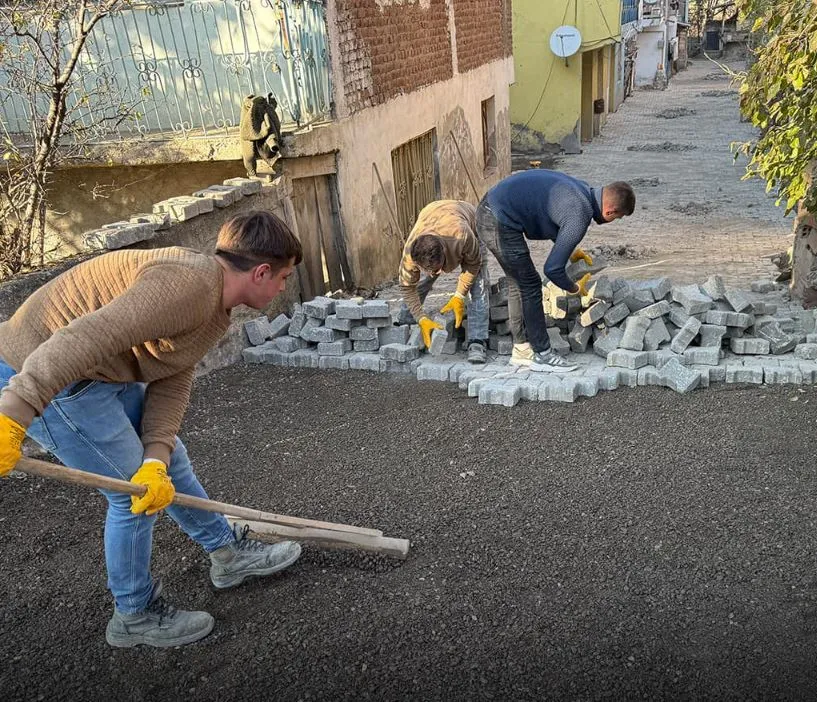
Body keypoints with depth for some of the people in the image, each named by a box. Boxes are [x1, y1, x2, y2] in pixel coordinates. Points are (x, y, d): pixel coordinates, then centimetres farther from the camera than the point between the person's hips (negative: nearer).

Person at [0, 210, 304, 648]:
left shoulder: (215, 305, 5)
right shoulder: (188, 283, -28)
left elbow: (171, 386, 2)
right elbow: (82, 340, -36)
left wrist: (155, 459, -10)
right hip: (40, 375, -10)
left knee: (168, 462, 19)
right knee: (133, 497, -1)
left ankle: (229, 553, 38)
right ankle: (135, 617, 21)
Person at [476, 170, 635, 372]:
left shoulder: (581, 189, 9)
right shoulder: (580, 216, -18)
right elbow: (553, 268, -15)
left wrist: (570, 250, 23)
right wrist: (575, 289, 3)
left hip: (488, 210, 10)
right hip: (500, 223, -10)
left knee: (518, 283, 17)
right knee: (530, 286, 0)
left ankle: (521, 349, 26)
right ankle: (542, 355, 11)